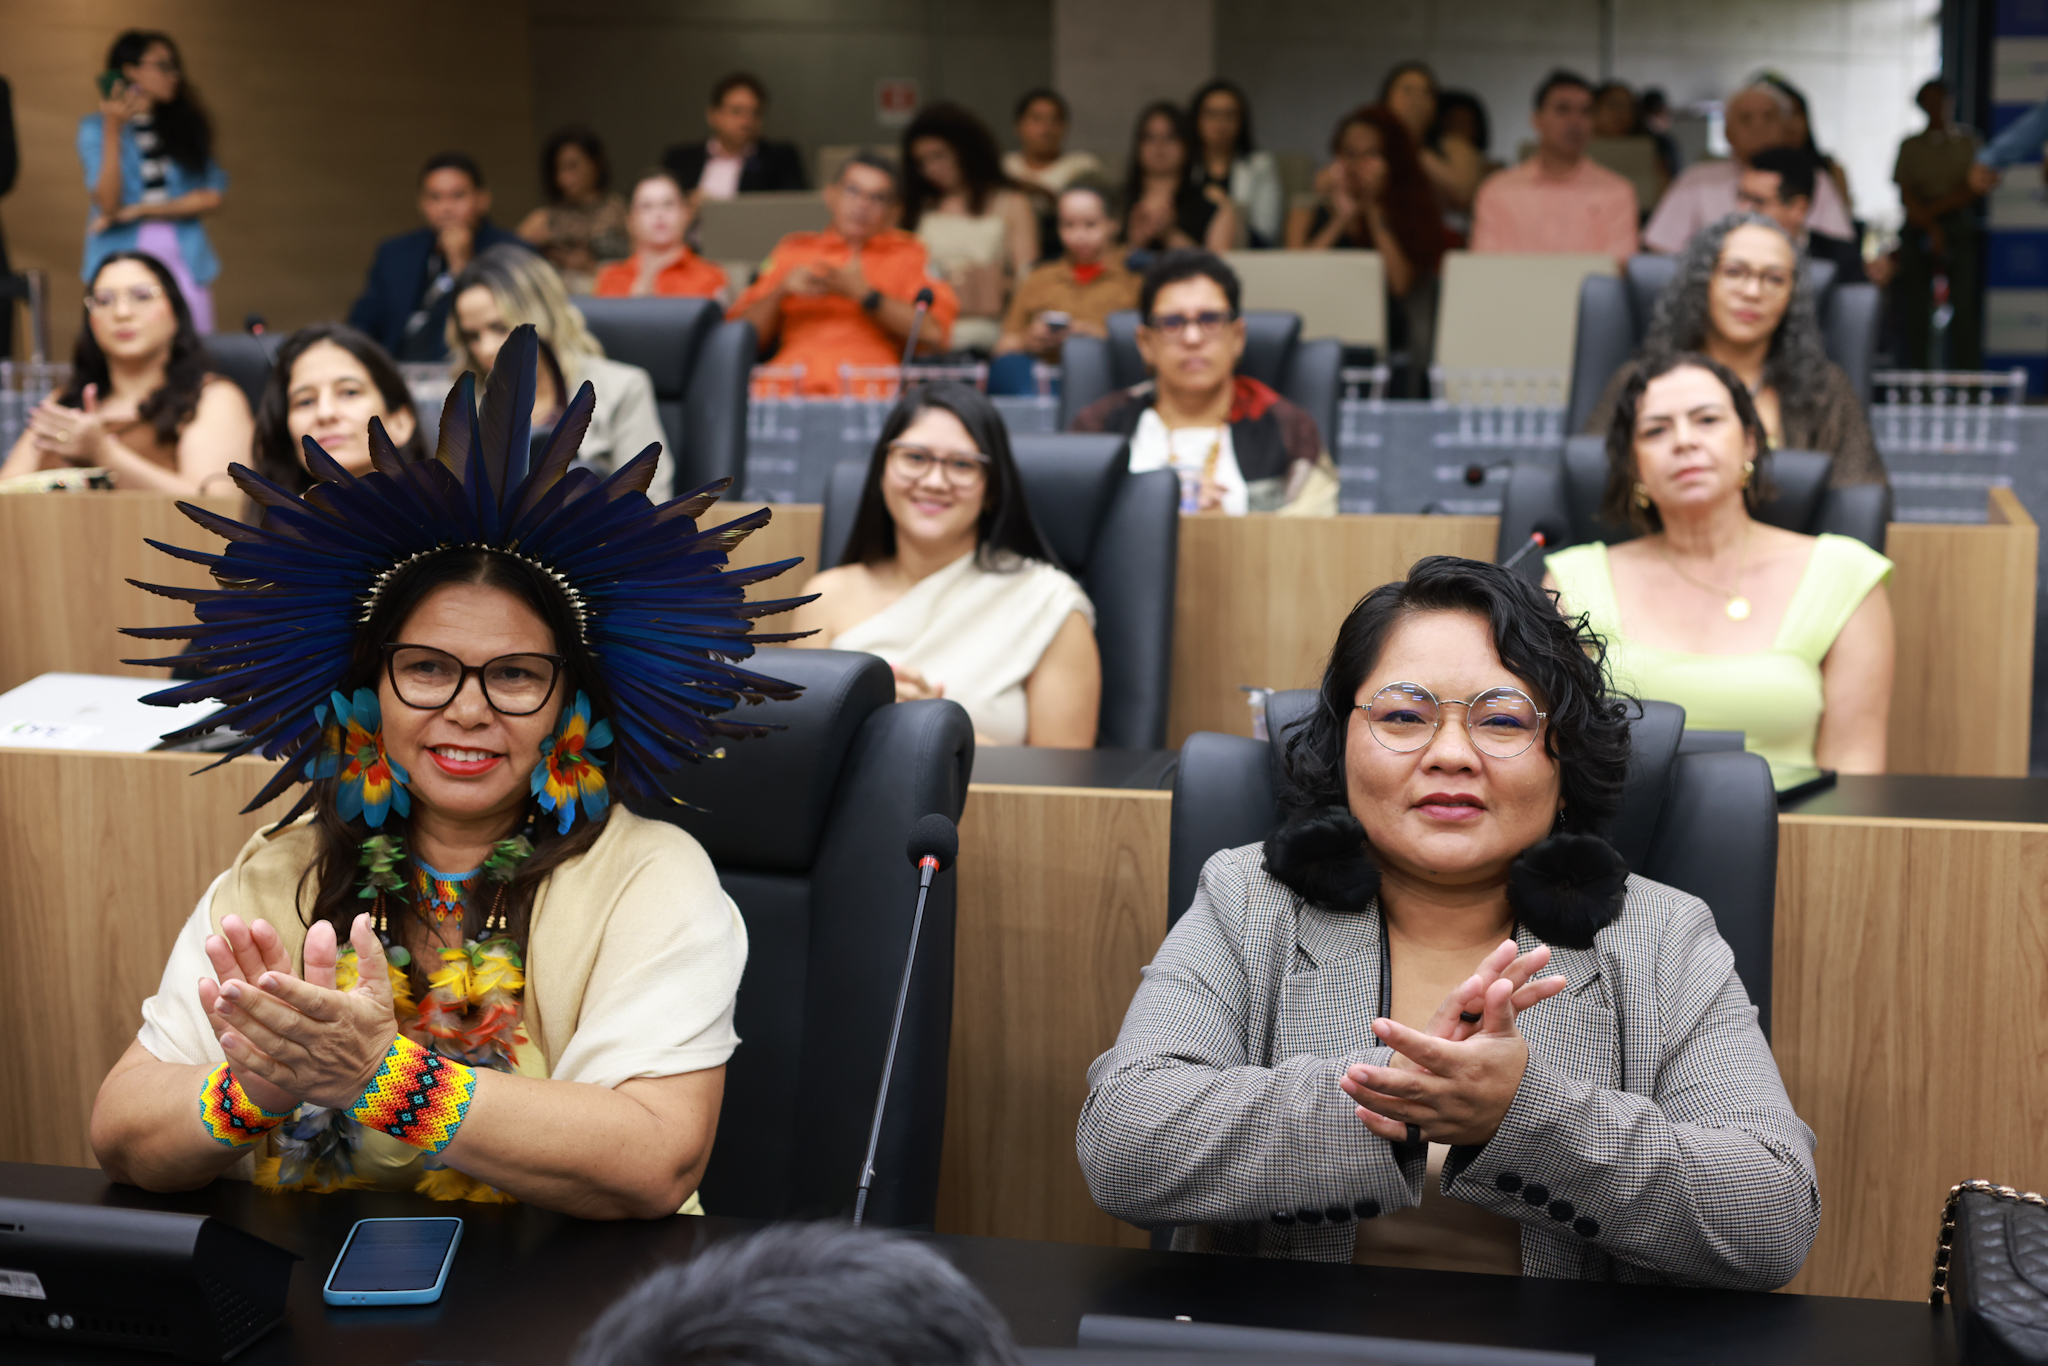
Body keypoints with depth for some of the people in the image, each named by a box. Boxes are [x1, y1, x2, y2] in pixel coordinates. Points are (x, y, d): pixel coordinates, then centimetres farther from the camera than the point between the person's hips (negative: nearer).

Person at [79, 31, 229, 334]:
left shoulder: (186, 125, 11)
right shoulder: (95, 128, 2)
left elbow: (212, 195, 1)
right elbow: (108, 204, -10)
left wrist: (139, 211, -5)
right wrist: (113, 132, -17)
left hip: (185, 262, 3)